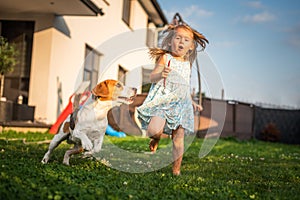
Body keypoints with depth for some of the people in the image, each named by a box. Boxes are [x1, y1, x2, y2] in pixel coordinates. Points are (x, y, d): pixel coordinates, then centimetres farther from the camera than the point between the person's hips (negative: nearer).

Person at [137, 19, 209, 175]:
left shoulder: (187, 64, 18)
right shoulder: (165, 58, -1)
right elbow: (152, 78, -8)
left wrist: (192, 102, 24)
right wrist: (161, 74, -29)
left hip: (181, 102, 5)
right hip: (163, 99, -5)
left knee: (179, 138, 2)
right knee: (154, 130, -24)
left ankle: (176, 169, 13)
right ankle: (155, 139, 14)